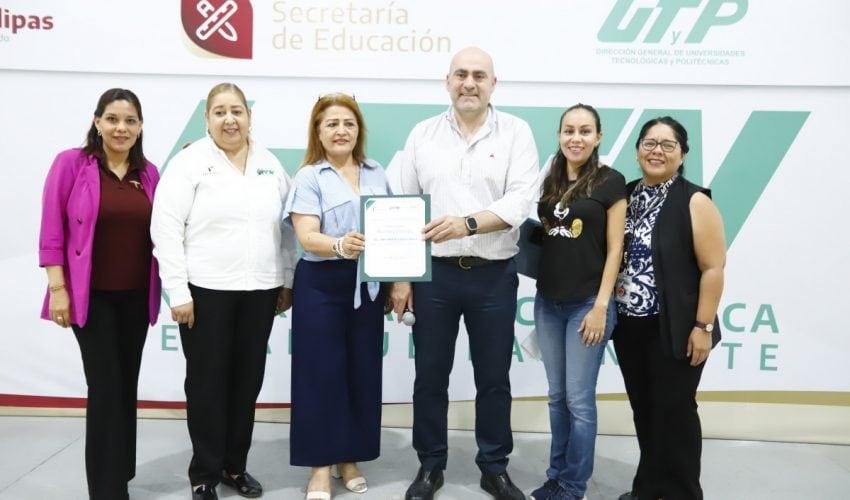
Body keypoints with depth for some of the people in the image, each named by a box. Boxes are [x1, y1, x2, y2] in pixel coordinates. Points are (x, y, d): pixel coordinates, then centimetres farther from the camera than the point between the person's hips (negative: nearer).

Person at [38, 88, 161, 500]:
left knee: (126, 386, 13)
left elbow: (156, 233, 10)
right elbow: (52, 230, -7)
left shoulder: (149, 173, 6)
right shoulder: (71, 163, -6)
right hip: (91, 296, -4)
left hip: (136, 296, 4)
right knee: (105, 388, -3)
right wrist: (57, 287, -11)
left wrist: (160, 290, 5)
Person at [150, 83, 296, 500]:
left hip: (259, 291, 4)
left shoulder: (270, 164, 10)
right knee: (207, 383, 5)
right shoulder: (189, 163, -4)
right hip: (205, 290, -4)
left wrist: (288, 281, 9)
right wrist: (178, 292, -13)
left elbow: (286, 227, 13)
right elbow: (166, 230, -9)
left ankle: (235, 466, 27)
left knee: (247, 381, 11)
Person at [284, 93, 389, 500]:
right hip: (321, 285, -4)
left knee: (362, 371, 8)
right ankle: (321, 464, 12)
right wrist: (339, 245, -34)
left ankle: (350, 458, 23)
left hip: (367, 285, 4)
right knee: (321, 372, 1)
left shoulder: (378, 176, 10)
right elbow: (307, 237, -14)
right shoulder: (309, 178, -3)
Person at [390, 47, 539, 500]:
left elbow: (520, 201, -11)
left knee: (494, 378, 10)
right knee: (430, 376, 10)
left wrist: (467, 223, -26)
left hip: (494, 276, -1)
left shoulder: (516, 132, 1)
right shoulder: (423, 134, 5)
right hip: (433, 273, 1)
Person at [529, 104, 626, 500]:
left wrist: (601, 306, -13)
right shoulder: (550, 181, 10)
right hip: (548, 302, 5)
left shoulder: (610, 182, -6)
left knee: (579, 399, 1)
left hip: (587, 303, -5)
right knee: (557, 396, 14)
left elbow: (614, 248, -9)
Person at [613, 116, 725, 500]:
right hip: (628, 326, 6)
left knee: (674, 410, 5)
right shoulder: (626, 196, 7)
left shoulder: (694, 201, -10)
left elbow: (713, 268, -12)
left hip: (673, 330, -5)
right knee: (643, 408, 15)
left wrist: (703, 327, -15)